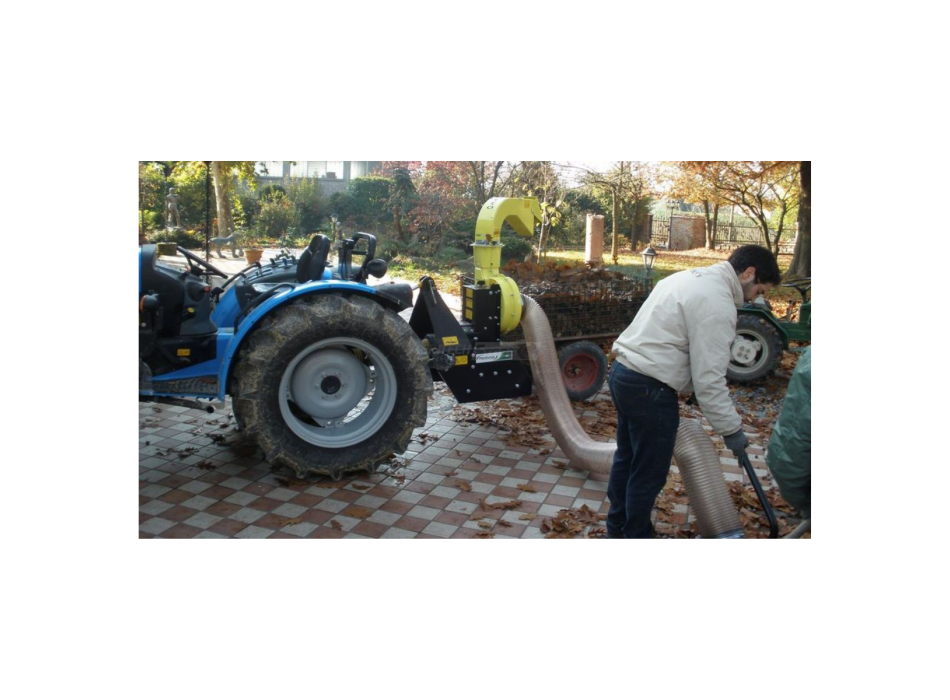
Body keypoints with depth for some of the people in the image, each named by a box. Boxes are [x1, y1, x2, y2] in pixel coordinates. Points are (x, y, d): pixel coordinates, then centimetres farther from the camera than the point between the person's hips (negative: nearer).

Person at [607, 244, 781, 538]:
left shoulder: (690, 277, 15)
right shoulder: (718, 302, -17)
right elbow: (709, 377, -19)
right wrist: (731, 429, -10)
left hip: (624, 371, 11)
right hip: (649, 388, -11)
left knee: (627, 458, 23)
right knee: (649, 473, 4)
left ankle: (617, 526, 40)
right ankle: (636, 536, 19)